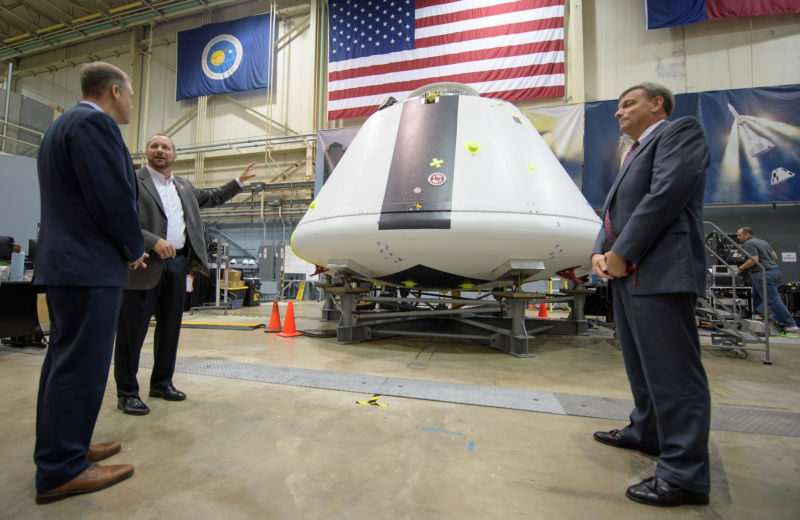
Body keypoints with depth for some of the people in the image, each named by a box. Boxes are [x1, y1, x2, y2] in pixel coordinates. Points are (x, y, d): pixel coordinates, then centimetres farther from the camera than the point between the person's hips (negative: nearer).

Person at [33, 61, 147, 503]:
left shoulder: (61, 125, 21)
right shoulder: (95, 123, -11)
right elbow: (114, 198, -20)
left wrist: (125, 247, 17)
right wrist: (135, 249, -5)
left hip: (63, 262, 11)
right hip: (90, 266, -11)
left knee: (64, 360, 16)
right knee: (82, 364, -4)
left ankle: (60, 448, 28)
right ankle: (62, 470, 6)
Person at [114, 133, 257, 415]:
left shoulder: (184, 186, 19)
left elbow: (211, 198, 34)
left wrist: (239, 181, 32)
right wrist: (154, 241, -22)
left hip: (177, 264, 6)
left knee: (170, 327, 13)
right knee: (132, 330, 1)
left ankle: (162, 383, 27)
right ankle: (127, 392, 13)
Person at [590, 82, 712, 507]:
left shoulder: (680, 131, 0)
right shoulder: (634, 153, 26)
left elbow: (667, 194, -15)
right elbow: (614, 209, 20)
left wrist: (622, 253, -15)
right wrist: (601, 251, 2)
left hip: (660, 273, -9)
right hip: (627, 274, 10)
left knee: (672, 370, -5)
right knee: (641, 364, 18)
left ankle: (683, 474, 5)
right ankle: (646, 432, 35)